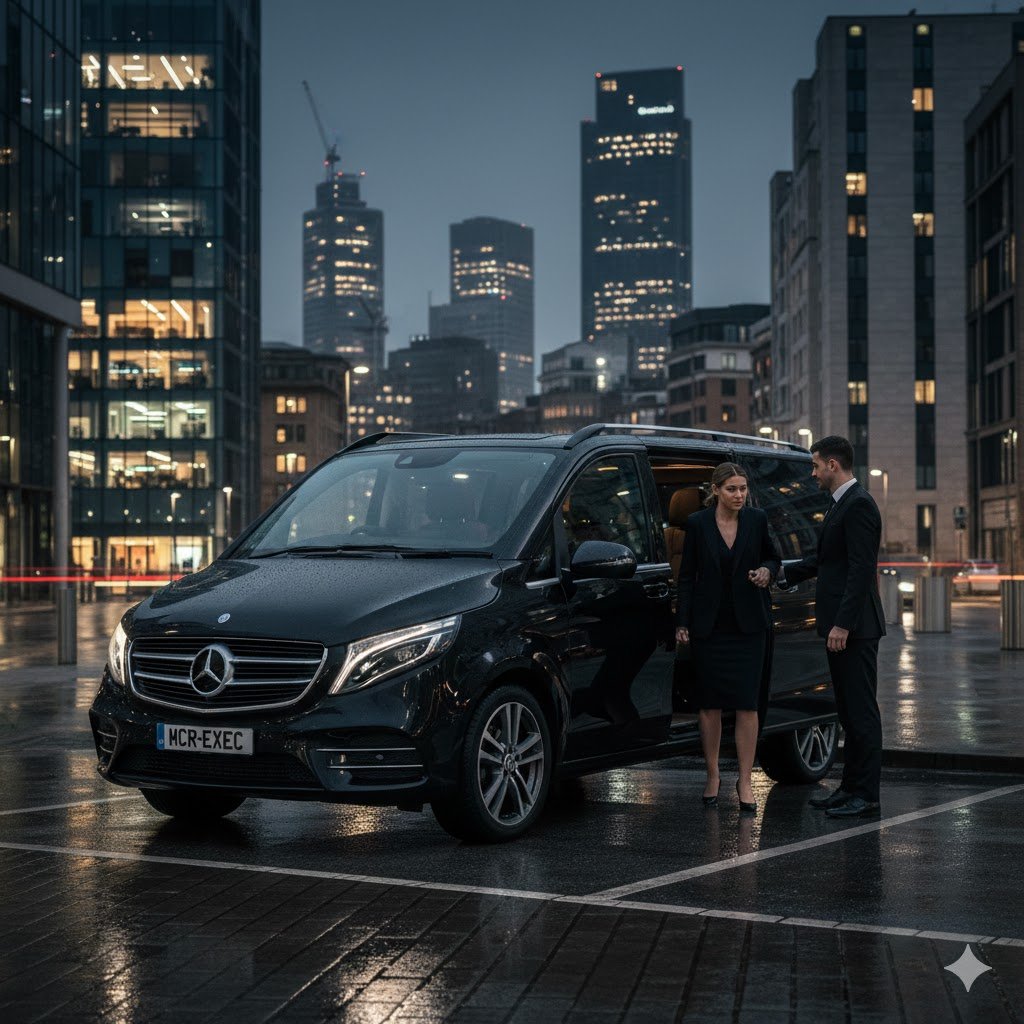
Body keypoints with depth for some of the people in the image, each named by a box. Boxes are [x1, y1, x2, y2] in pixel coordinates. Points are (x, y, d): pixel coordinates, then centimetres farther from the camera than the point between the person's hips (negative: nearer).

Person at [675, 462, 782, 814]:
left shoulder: (757, 520, -1)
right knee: (710, 704, 5)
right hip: (709, 624, 0)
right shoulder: (697, 524, -3)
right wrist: (681, 623, -2)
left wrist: (767, 571, -11)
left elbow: (774, 557, 13)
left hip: (748, 625, 0)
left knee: (746, 703, -4)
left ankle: (745, 781, 4)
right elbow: (687, 576, 2)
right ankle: (713, 776, 18)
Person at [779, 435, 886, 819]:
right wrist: (781, 576, 24)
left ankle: (866, 795, -2)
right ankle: (851, 787, 19)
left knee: (862, 711, -5)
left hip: (855, 628, -10)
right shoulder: (840, 504, 17)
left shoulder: (859, 505, -15)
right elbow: (823, 559, 26)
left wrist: (843, 624, -24)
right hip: (841, 627, 10)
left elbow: (862, 570, -21)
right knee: (849, 712, 13)